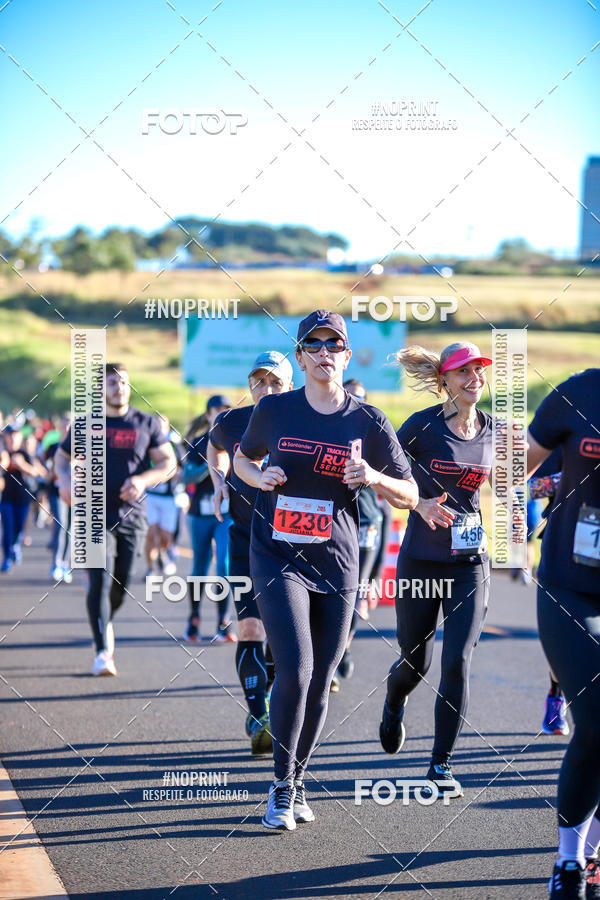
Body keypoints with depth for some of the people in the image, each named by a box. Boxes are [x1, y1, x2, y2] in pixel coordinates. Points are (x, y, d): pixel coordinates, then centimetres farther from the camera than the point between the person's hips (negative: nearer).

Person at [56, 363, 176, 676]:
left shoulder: (146, 423, 5)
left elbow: (168, 462, 5)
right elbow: (62, 456, 15)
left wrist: (143, 480, -14)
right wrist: (65, 481, -7)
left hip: (132, 517, 2)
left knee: (120, 586, 7)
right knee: (100, 581, -15)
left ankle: (104, 625, 39)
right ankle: (102, 651, -15)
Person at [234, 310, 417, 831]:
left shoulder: (368, 422, 1)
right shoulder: (274, 411, 0)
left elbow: (409, 496, 5)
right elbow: (242, 459, 18)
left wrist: (374, 477, -15)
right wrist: (258, 477, -4)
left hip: (337, 564, 2)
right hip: (278, 558, -2)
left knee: (320, 682, 7)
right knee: (294, 670, -16)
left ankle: (296, 784, 26)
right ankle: (282, 787, -2)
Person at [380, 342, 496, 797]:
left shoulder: (492, 429, 2)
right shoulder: (423, 425, -9)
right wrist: (420, 503, -17)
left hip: (470, 560, 2)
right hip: (421, 559, -2)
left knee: (457, 661, -10)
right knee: (416, 661, 10)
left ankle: (441, 764, 0)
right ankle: (394, 703, 47)